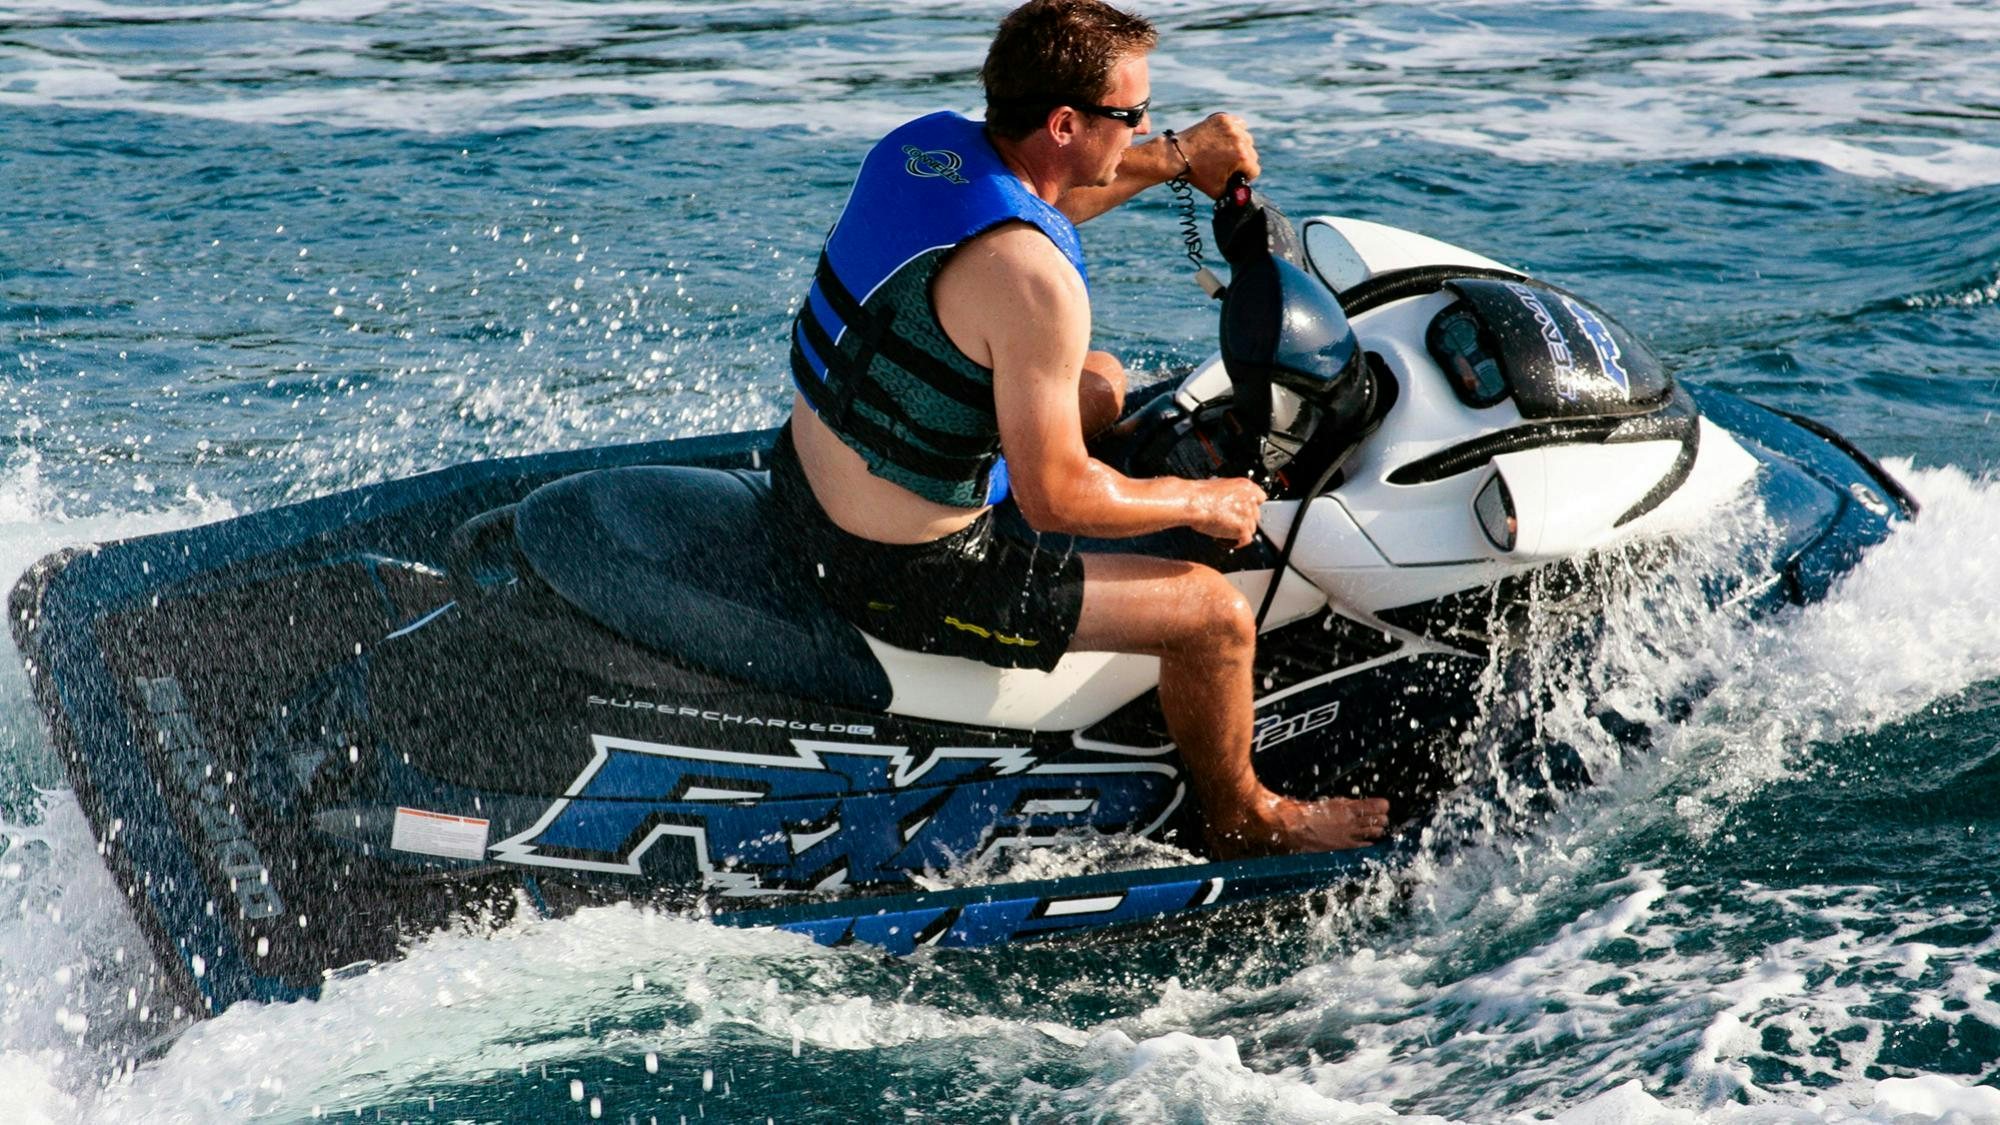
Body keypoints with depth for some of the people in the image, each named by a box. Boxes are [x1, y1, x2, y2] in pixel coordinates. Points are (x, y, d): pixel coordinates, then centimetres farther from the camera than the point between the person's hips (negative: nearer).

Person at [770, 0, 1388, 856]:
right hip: (904, 574, -9)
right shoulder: (1030, 278, -30)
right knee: (1217, 612, -4)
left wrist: (1174, 158, 14)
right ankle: (1244, 821, 23)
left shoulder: (929, 140, -4)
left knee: (1103, 383, 27)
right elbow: (1054, 499, -25)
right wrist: (1200, 503, -9)